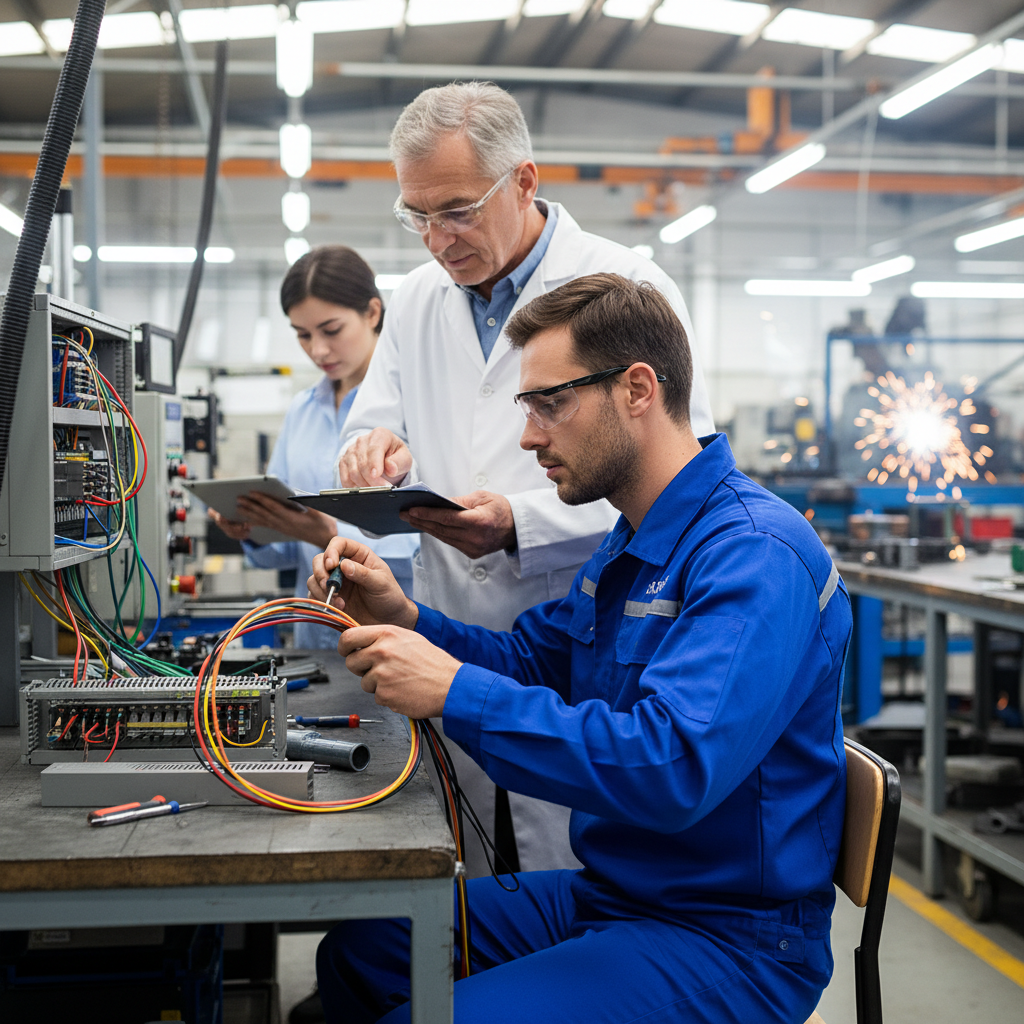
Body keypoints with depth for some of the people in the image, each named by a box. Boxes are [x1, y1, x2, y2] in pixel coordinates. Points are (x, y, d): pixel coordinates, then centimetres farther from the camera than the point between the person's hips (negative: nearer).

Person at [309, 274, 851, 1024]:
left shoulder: (756, 554, -23)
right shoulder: (629, 547, 11)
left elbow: (674, 769, -34)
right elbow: (529, 661, 16)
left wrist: (457, 692, -31)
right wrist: (404, 619, -2)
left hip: (725, 937, -9)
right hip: (608, 894, 9)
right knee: (357, 950, 9)